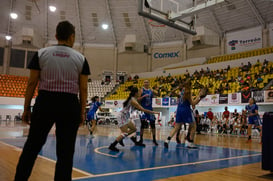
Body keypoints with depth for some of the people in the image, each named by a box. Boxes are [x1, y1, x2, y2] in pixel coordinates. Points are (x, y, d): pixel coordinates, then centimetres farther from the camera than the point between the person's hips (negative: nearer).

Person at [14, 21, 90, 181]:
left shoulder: (41, 53, 3)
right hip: (70, 105, -1)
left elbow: (32, 83, 1)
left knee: (32, 146, 14)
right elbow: (83, 89, 0)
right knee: (65, 152, 7)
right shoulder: (80, 58, 2)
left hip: (44, 103, 1)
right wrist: (82, 112, 7)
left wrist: (26, 108, 8)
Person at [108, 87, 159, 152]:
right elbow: (143, 109, -23)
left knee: (134, 129, 15)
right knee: (125, 133, -12)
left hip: (125, 117, 10)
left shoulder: (132, 99, 6)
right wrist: (153, 112, -18)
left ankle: (120, 139, 21)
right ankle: (112, 146, -9)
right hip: (122, 117, -10)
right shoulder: (133, 101, -21)